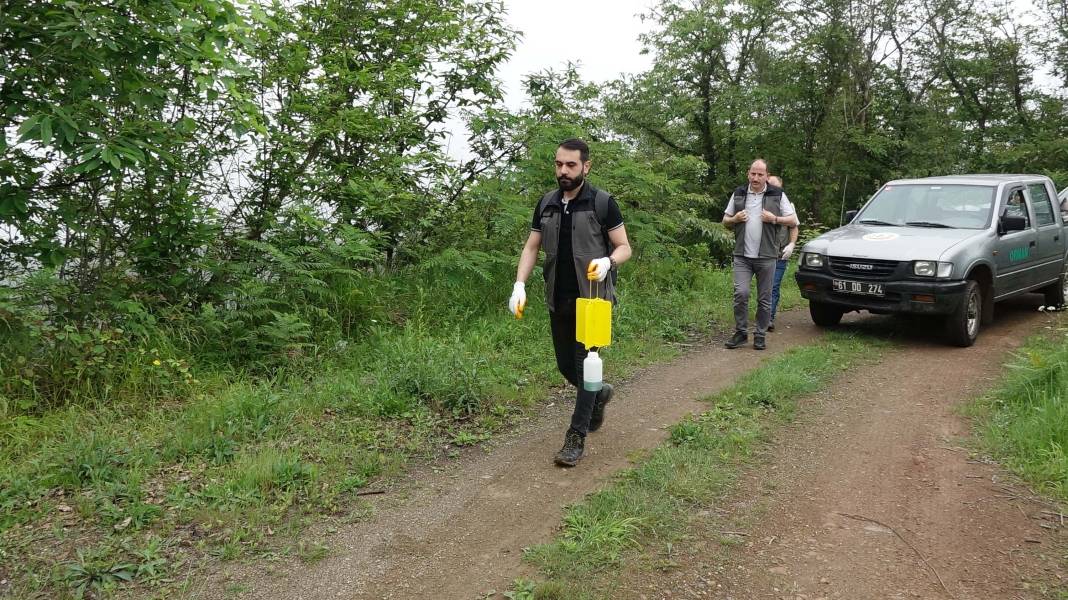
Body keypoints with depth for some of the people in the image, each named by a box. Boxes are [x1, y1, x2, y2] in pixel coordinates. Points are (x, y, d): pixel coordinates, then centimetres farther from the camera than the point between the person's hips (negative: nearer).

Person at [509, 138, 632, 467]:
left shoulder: (603, 203, -6)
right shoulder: (546, 203, 7)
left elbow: (624, 247, -3)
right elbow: (531, 247, 9)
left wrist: (608, 261, -26)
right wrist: (520, 284, -5)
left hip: (593, 298, -5)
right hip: (559, 300, 5)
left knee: (585, 364, -5)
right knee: (566, 366, 14)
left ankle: (576, 437, 4)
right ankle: (599, 393, 44)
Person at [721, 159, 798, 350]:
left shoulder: (777, 195, 4)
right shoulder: (738, 194, 10)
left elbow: (793, 221, 6)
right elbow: (725, 220, 18)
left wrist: (774, 219, -11)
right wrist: (735, 219, -5)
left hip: (766, 256, -1)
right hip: (742, 256, 1)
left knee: (764, 298, 4)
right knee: (741, 293, -11)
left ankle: (760, 335, 15)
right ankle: (741, 332, 3)